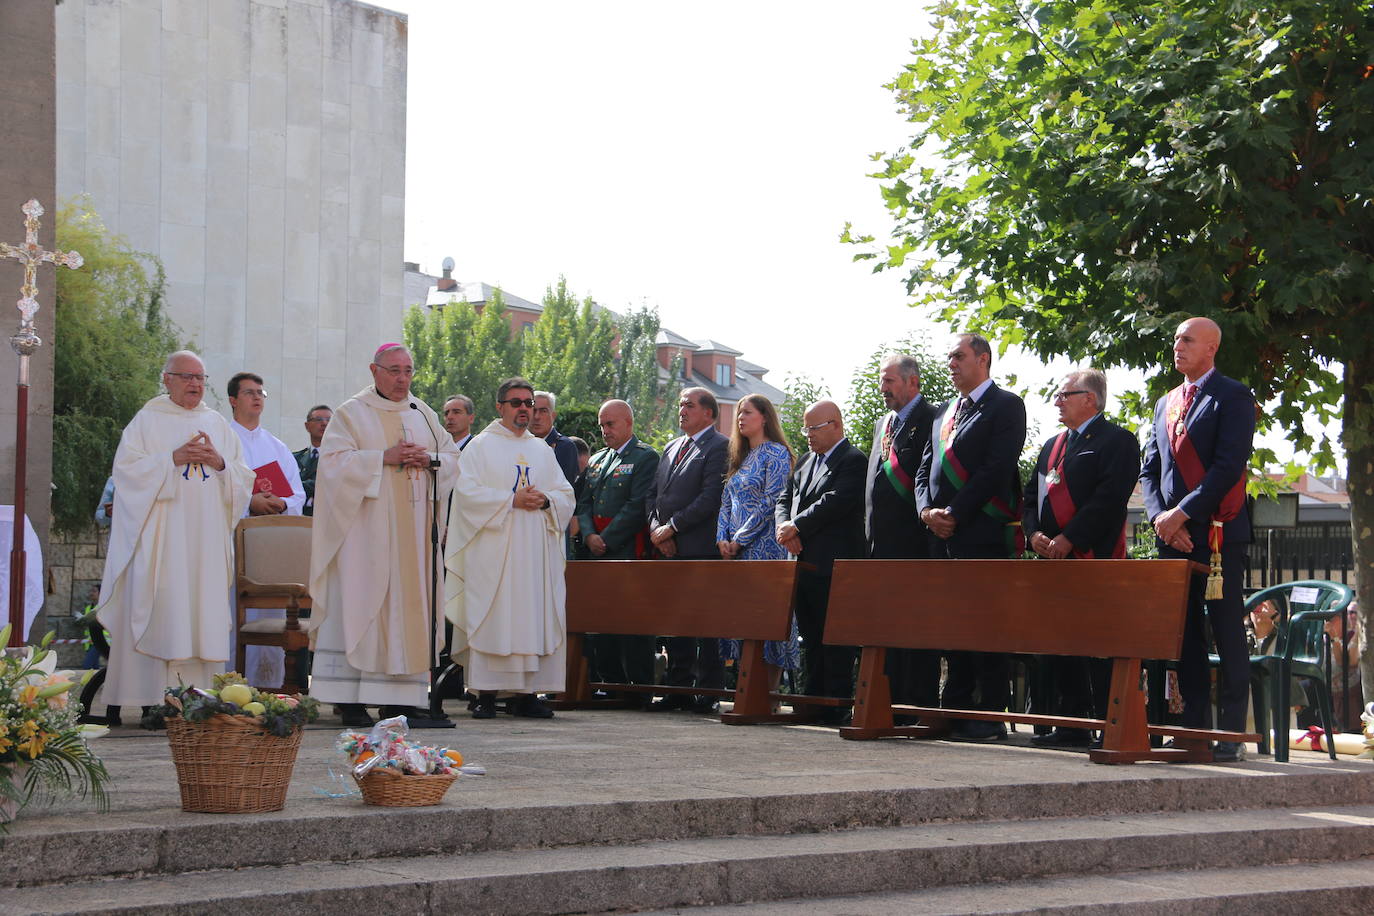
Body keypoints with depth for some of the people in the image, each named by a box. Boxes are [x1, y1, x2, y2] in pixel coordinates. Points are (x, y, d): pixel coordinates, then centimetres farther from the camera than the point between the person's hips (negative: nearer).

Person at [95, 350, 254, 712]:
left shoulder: (218, 425, 17)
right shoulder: (147, 421, 6)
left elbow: (244, 479, 14)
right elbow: (127, 469, -5)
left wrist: (220, 463, -5)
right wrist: (173, 458, -13)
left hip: (207, 539, 4)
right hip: (162, 540, -4)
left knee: (206, 612, -1)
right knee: (163, 615, -9)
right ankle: (158, 699, -9)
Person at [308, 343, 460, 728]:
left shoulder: (424, 415, 17)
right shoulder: (352, 413, 2)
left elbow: (453, 458, 17)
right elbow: (334, 461, -9)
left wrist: (430, 460, -5)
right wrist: (384, 457, -17)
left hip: (414, 531, 5)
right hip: (367, 531, -5)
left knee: (410, 605, 2)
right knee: (362, 605, -8)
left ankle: (400, 695, 5)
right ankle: (351, 699, -8)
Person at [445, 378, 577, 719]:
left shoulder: (542, 451, 19)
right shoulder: (481, 447, 6)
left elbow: (567, 495, 15)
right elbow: (468, 492, -6)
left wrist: (545, 499, -7)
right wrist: (512, 500, -14)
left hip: (536, 549, 4)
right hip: (493, 550, -4)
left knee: (534, 616, -1)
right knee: (490, 617, -7)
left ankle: (526, 692, 1)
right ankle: (486, 693, -7)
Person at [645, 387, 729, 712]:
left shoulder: (719, 447, -4)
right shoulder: (672, 448, 22)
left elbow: (710, 498, -14)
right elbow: (652, 494, 19)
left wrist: (672, 527, -13)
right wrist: (655, 527, 1)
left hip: (700, 550, -8)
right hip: (667, 550, 8)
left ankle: (708, 692, -3)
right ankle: (678, 688, 14)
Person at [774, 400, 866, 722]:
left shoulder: (854, 461, -7)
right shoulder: (805, 462, 20)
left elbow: (835, 501, -18)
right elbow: (784, 499, 17)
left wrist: (796, 526, -15)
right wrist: (784, 527, -4)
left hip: (834, 564, -9)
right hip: (805, 563, 9)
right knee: (810, 638, 12)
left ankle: (836, 705, -3)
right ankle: (812, 700, 18)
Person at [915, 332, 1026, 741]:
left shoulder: (1006, 405, -1)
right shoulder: (944, 413, 22)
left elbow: (997, 468, -12)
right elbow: (925, 468, 20)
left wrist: (954, 513, -15)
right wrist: (927, 510, 0)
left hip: (984, 534, -7)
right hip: (943, 537, 7)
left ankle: (991, 714, -4)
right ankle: (955, 710, 13)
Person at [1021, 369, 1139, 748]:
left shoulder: (1116, 440, -3)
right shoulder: (1053, 446, 23)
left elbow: (1109, 498, -15)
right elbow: (1031, 497, 20)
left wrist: (1068, 539, -18)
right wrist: (1035, 535, 1)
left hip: (1094, 560, -8)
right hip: (1054, 561, 8)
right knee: (1057, 646, 8)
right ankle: (1072, 725, 15)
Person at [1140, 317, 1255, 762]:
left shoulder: (1233, 397, -1)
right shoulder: (1164, 404, 20)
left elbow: (1229, 465, -12)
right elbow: (1150, 470, 17)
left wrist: (1183, 512, -15)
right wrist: (1160, 516, 0)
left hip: (1218, 533, -6)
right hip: (1173, 537, 6)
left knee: (1227, 633, -5)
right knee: (1185, 635, 6)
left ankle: (1231, 733, -3)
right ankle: (1195, 727, 11)